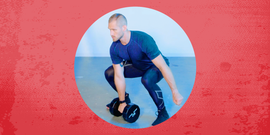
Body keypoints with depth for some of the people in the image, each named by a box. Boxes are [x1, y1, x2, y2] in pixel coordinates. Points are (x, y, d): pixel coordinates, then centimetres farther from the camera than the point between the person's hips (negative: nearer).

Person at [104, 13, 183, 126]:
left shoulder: (144, 40, -38)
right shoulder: (114, 48, -19)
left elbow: (163, 66, -38)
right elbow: (119, 76, -13)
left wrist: (175, 93, -37)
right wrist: (122, 102, -8)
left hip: (156, 66, -6)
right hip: (138, 66, 6)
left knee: (146, 80, -39)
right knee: (109, 73, -5)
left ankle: (163, 113, -16)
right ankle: (126, 99, 20)